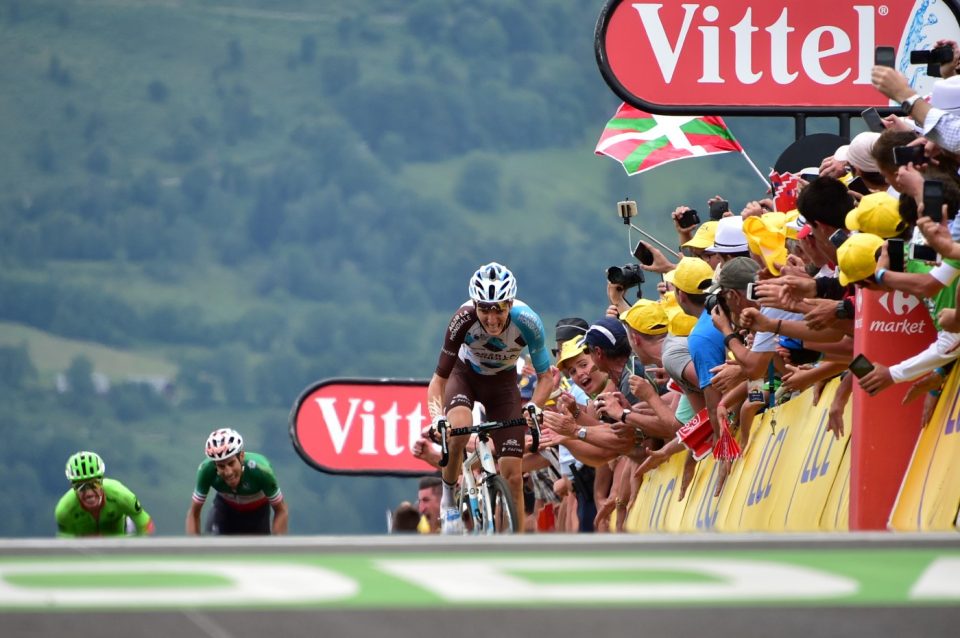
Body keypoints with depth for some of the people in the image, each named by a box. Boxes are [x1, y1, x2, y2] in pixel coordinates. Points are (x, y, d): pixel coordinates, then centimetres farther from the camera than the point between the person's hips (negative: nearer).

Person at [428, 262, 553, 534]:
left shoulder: (527, 322, -31)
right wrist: (437, 417, -40)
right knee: (458, 429, -35)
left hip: (503, 382, 1)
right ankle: (449, 497, -11)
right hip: (465, 375, -1)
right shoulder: (463, 320, -32)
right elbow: (439, 379, -23)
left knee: (513, 477, -7)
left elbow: (545, 376, -17)